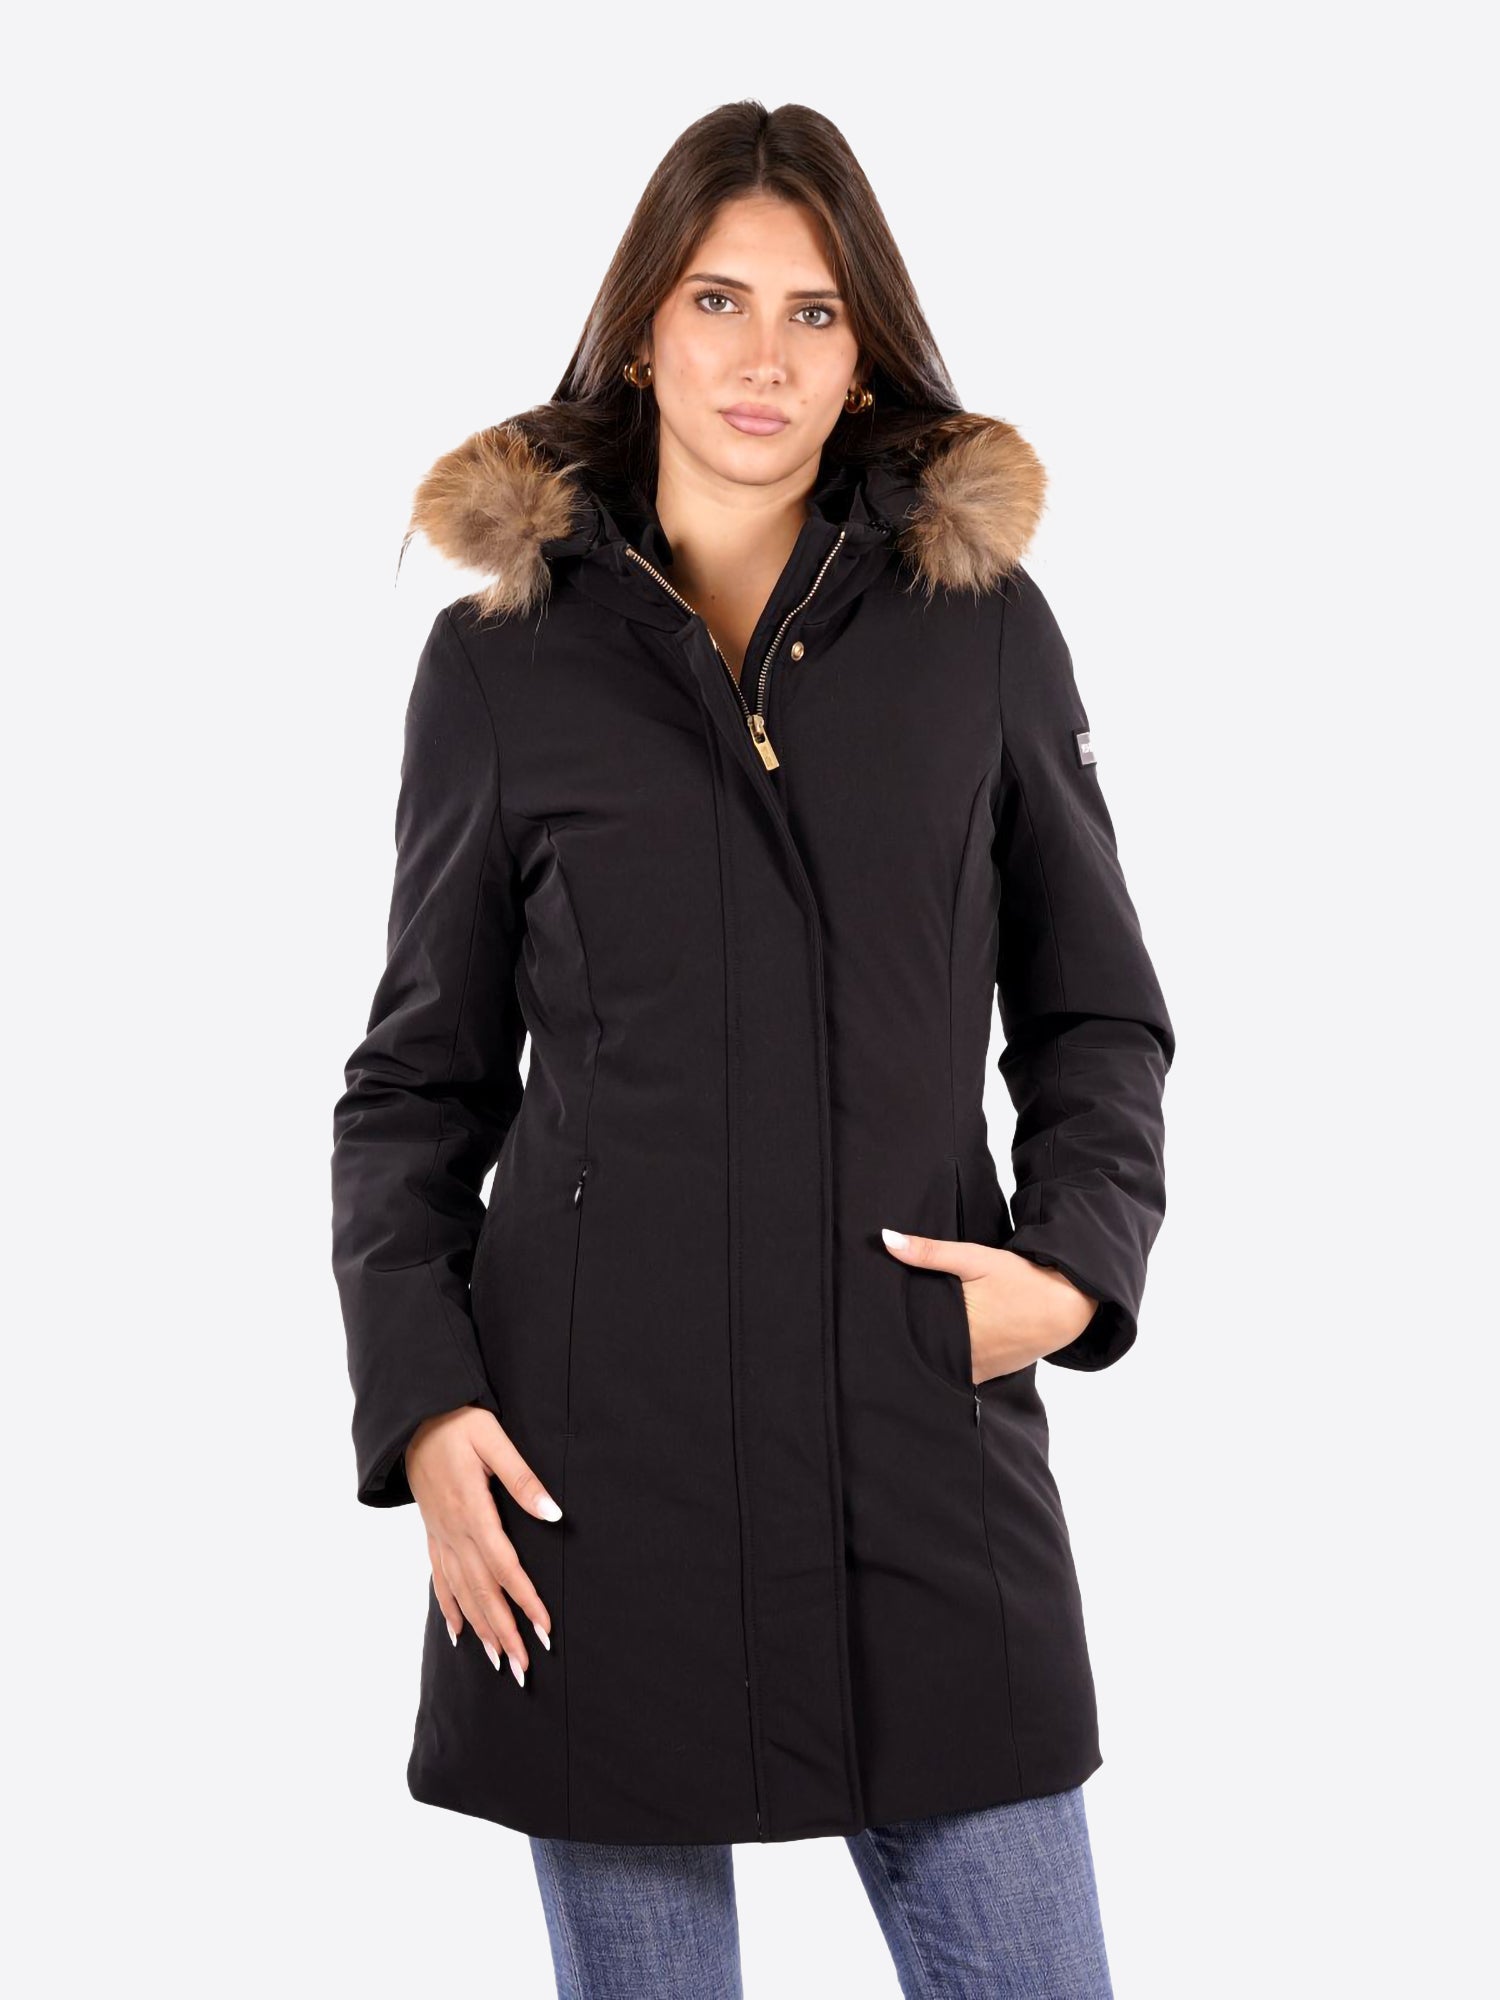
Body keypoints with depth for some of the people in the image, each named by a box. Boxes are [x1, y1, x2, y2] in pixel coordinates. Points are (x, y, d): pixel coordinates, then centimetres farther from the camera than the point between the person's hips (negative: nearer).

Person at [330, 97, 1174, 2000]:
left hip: (926, 1419, 1)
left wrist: (1078, 1258, -5)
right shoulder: (502, 659, 4)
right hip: (602, 1437, -1)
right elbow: (417, 1081, 7)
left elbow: (1099, 1016, 13)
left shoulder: (981, 625, 7)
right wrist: (419, 1401, -5)